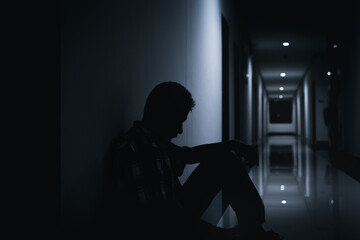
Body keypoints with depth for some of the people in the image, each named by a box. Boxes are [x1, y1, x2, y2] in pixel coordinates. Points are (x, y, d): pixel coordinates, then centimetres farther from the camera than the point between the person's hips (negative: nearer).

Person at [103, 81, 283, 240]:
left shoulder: (160, 143, 7)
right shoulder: (127, 150, -21)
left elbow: (188, 154, 26)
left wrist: (231, 146, 17)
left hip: (178, 214, 10)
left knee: (224, 160, 9)